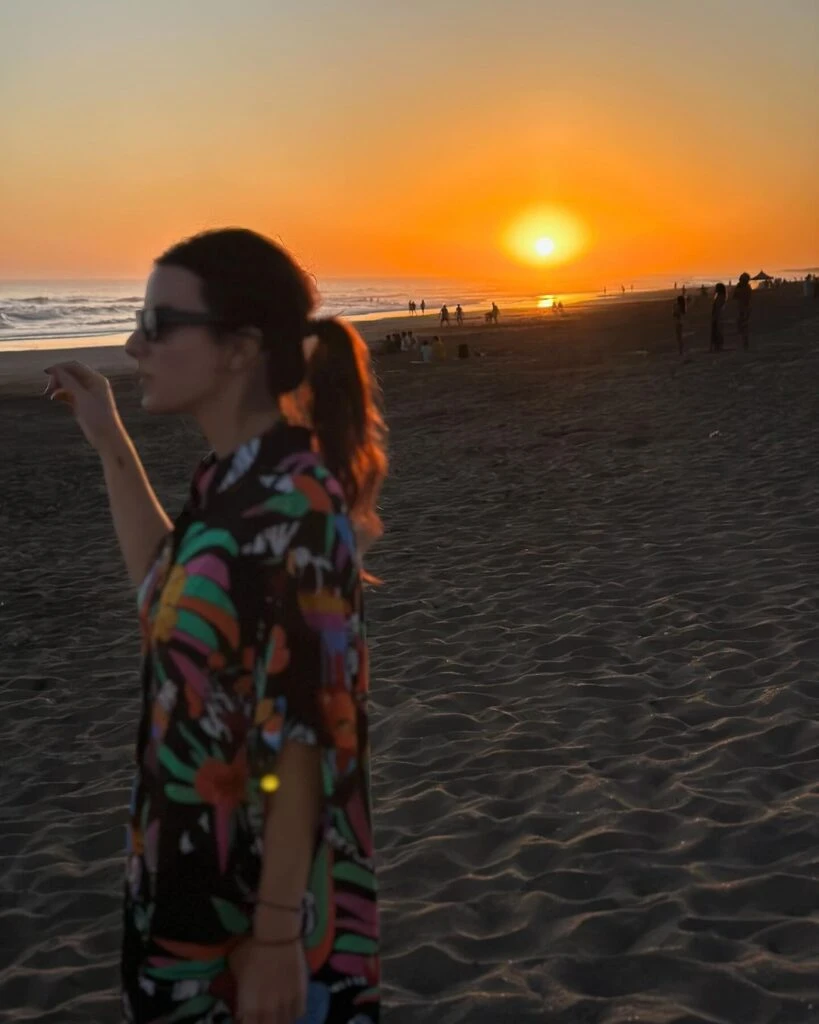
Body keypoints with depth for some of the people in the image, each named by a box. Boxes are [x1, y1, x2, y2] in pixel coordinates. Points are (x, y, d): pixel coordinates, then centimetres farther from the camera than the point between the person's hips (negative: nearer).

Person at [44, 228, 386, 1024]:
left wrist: (277, 934, -21)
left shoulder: (291, 506, -24)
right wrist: (111, 446, 17)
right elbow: (169, 597, 20)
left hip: (260, 888, -8)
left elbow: (302, 738, -24)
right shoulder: (234, 480, 2)